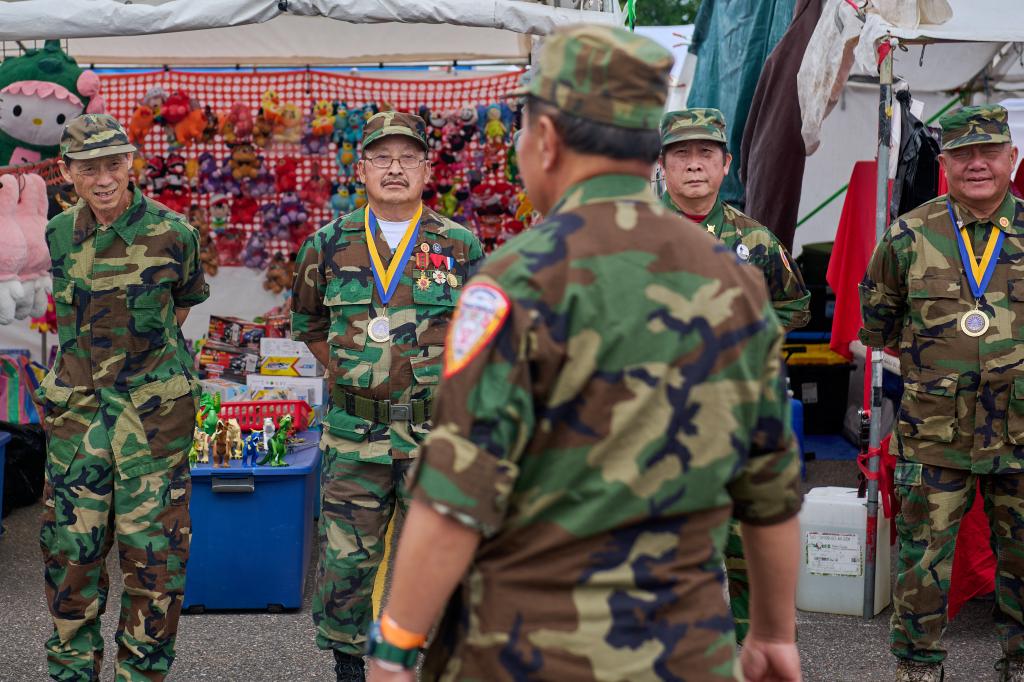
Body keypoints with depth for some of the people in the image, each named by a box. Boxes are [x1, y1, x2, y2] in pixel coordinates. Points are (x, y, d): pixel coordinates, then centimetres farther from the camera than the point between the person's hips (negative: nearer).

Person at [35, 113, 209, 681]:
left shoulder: (171, 232, -7)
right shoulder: (58, 235, 5)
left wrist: (144, 353, 9)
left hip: (153, 411, -3)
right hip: (77, 408, 4)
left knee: (153, 551, 0)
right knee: (70, 547, 8)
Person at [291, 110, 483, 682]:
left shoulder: (461, 246, 1)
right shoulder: (330, 245, 4)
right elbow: (307, 323, 19)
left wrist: (451, 380, 4)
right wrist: (345, 370, 9)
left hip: (437, 434, -1)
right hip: (353, 435, 1)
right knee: (346, 560, 5)